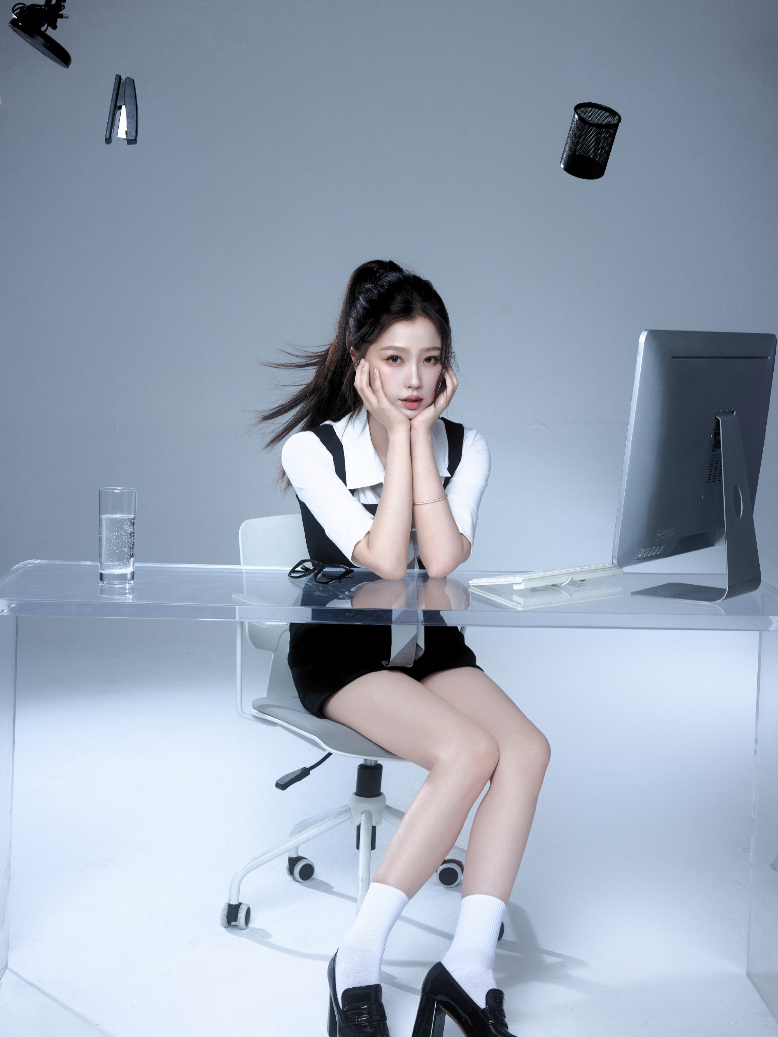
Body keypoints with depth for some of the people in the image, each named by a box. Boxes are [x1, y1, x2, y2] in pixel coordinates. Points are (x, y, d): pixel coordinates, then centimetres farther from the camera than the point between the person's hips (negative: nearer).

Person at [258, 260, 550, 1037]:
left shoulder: (464, 447, 0)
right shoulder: (314, 450, -10)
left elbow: (441, 560, -17)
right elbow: (385, 561, -22)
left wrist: (420, 432, -16)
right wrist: (398, 434, -19)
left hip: (429, 645, 5)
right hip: (338, 651, -4)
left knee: (527, 748, -24)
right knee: (468, 751, -29)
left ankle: (467, 965, -23)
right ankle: (360, 960, -22)